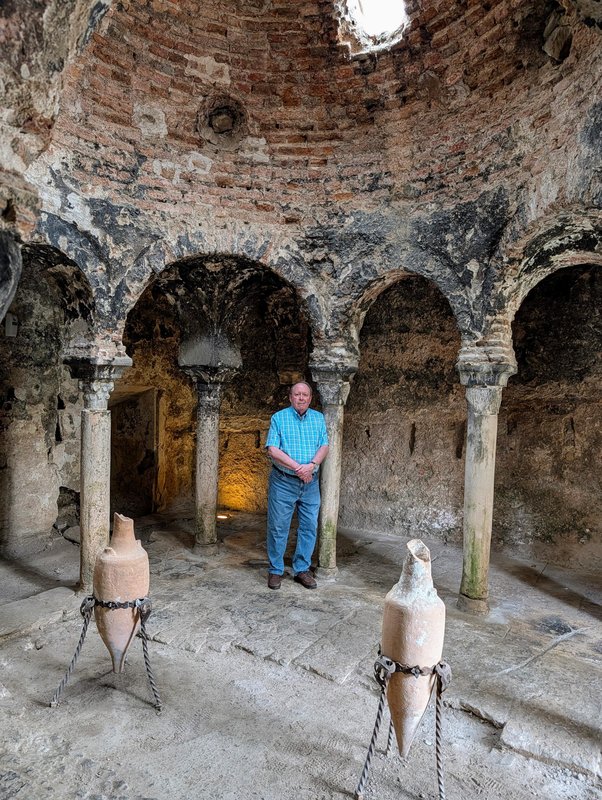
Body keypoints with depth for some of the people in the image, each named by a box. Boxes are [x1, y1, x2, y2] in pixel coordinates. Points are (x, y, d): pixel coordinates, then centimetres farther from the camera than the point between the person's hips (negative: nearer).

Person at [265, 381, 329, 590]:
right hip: (283, 482, -3)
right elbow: (273, 450, -10)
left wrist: (312, 465, -18)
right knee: (278, 527, 3)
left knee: (309, 527, 7)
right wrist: (297, 467, -18)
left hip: (311, 482, 3)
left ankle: (302, 569, 22)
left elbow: (324, 446, 1)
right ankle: (275, 571, 17)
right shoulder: (279, 418, -2)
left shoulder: (318, 418, 8)